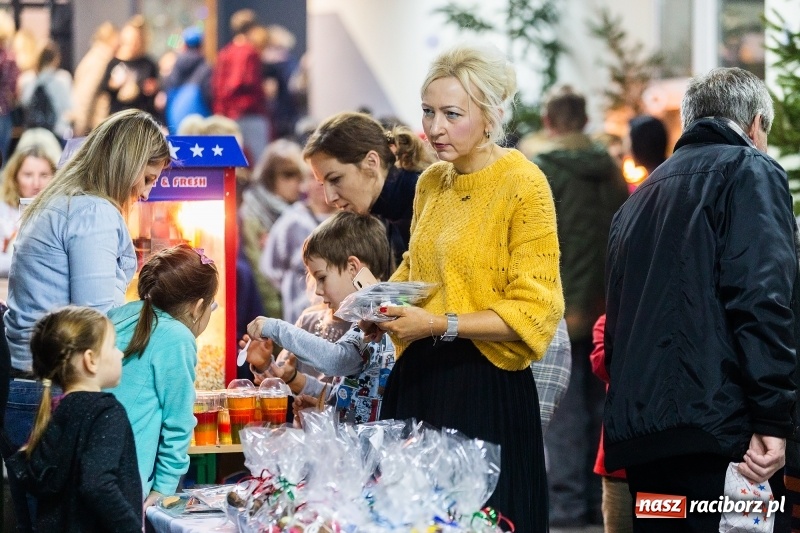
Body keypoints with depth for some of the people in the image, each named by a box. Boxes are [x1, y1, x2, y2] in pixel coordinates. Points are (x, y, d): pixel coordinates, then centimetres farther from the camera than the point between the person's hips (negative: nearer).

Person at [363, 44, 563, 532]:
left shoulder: (524, 185, -10)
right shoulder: (431, 183, 10)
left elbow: (534, 312, -14)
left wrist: (441, 324, -20)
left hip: (486, 386, -6)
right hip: (416, 381, 6)